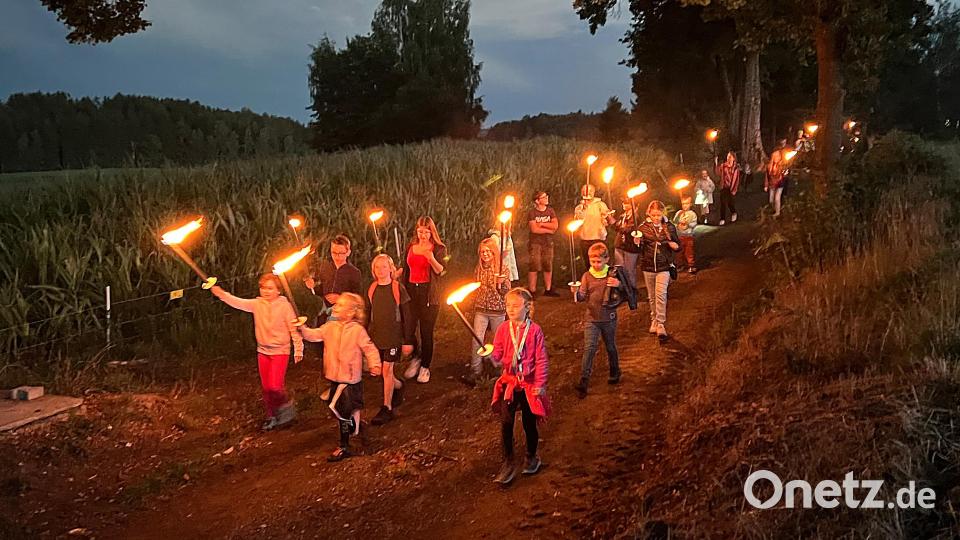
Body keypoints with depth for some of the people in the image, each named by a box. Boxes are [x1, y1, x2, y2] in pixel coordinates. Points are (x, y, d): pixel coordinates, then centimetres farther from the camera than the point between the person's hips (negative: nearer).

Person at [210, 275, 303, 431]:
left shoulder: (284, 305, -12)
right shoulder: (257, 304, -1)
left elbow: (294, 328, -9)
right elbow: (238, 303, -11)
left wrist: (298, 350, -9)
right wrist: (221, 293, -26)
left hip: (280, 351, -5)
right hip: (263, 351, 5)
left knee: (275, 386, -14)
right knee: (266, 387, 11)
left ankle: (286, 405, 14)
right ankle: (271, 417, 27)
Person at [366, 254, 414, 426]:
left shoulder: (398, 288, -7)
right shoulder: (372, 289, 4)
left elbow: (406, 316, -5)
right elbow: (368, 314, 11)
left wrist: (408, 341, -7)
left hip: (394, 336, -4)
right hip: (375, 336, 4)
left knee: (387, 370, -5)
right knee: (380, 370, 8)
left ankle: (387, 408, 5)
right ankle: (398, 386, 38)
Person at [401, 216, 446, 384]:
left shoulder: (439, 248, 1)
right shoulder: (411, 247, 14)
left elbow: (442, 271, -10)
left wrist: (432, 259, -25)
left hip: (429, 294, -4)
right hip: (411, 290, 4)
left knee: (426, 332, -1)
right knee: (407, 329, -3)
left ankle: (425, 367, 11)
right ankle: (415, 359, 21)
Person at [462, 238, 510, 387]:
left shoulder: (502, 269, -6)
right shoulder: (478, 270, 5)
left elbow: (506, 292, -7)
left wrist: (501, 283, -28)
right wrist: (474, 311, 18)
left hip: (497, 310, -2)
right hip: (481, 309, 2)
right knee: (476, 340, -8)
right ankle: (474, 371, -6)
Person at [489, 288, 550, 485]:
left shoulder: (534, 330, -10)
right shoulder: (503, 329, -3)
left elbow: (541, 359, -7)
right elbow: (498, 355, -3)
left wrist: (540, 384, -9)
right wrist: (491, 355, -26)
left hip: (528, 383, -1)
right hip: (508, 381, 2)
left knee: (529, 422, 12)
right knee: (506, 422, -6)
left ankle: (532, 457, 36)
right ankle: (508, 463, 8)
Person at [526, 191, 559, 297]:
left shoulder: (550, 211, 9)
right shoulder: (532, 212, -4)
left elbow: (555, 226, -3)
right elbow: (534, 229, -14)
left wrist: (541, 224, -10)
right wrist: (549, 230, -6)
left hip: (548, 243, 4)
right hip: (535, 243, -4)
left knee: (548, 267, 7)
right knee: (534, 268, -7)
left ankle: (548, 290, 15)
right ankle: (532, 291, -3)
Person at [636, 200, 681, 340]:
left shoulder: (669, 227, 0)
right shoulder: (644, 228, -1)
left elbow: (678, 247, 7)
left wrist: (670, 243, -15)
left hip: (664, 266, -2)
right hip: (648, 266, 2)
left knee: (661, 294, -14)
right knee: (652, 296, 12)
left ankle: (661, 324, -8)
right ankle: (654, 320, 29)